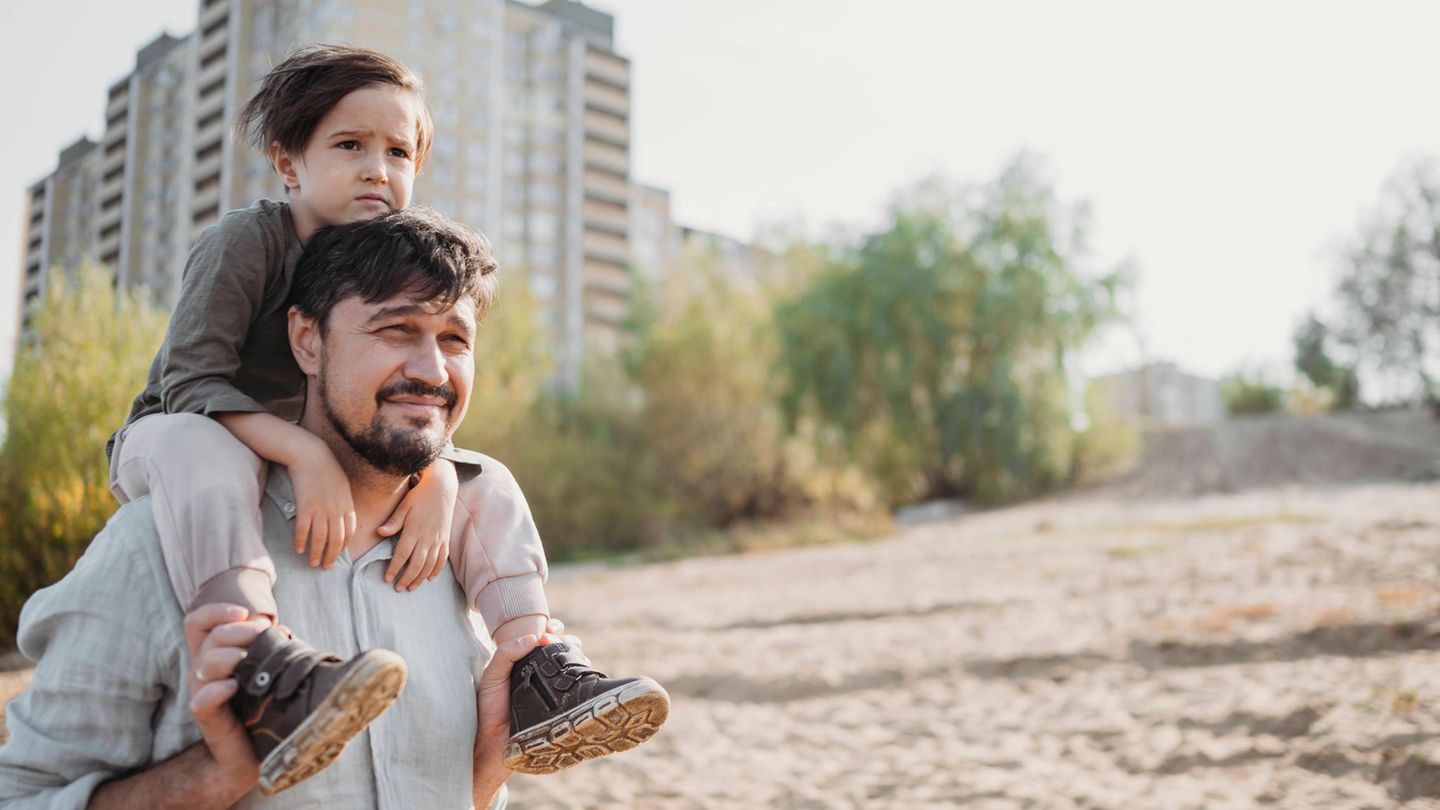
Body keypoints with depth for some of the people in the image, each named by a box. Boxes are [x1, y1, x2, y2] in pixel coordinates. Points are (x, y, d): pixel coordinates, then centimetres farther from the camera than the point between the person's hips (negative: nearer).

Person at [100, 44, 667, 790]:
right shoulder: (243, 242, -19)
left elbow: (417, 406, -5)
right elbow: (190, 381, -27)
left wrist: (436, 480, -27)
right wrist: (305, 453, -40)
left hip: (318, 457, 6)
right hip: (171, 437, -5)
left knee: (481, 480, -5)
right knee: (194, 446, -41)